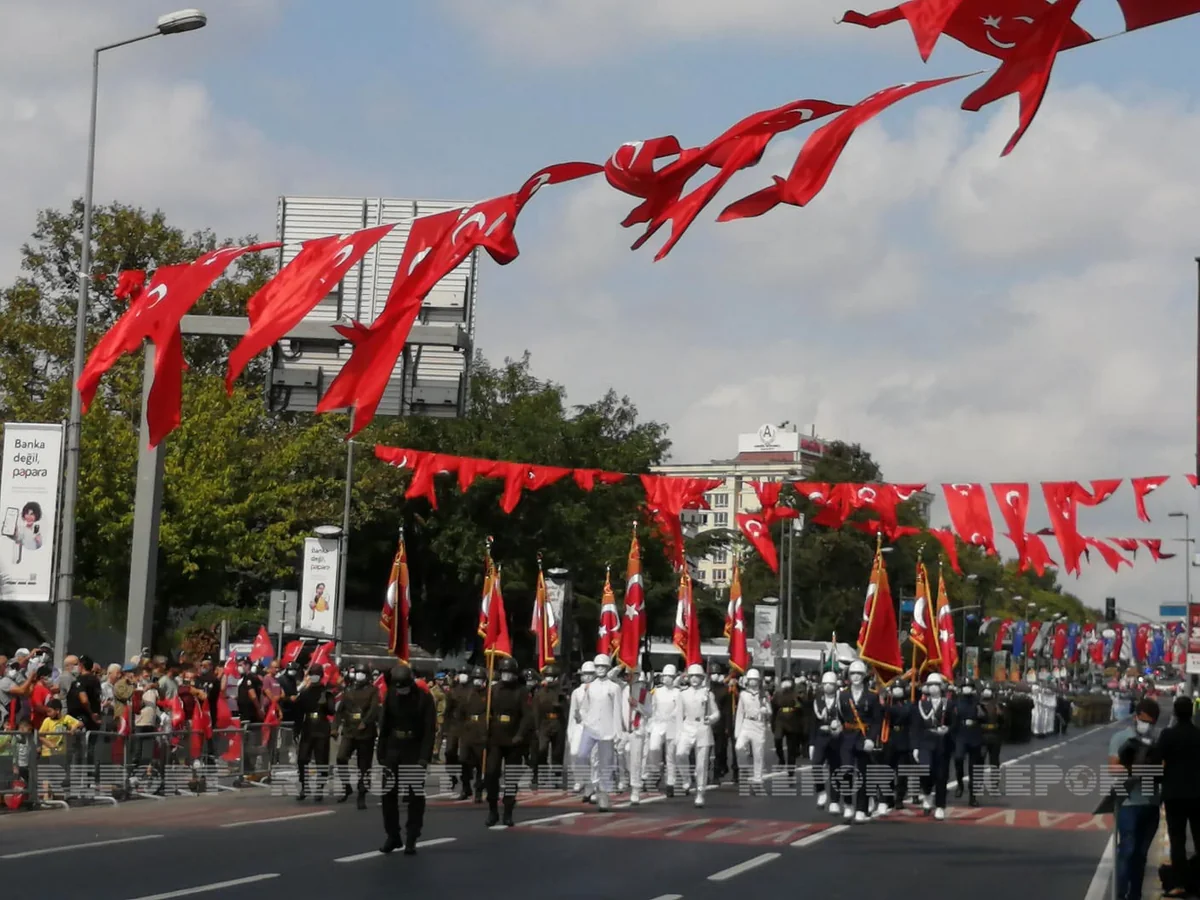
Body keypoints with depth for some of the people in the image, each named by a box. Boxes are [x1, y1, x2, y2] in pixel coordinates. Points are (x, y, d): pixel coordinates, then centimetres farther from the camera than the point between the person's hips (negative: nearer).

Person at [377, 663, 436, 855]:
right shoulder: (390, 697, 3)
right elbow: (384, 727, 6)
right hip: (393, 752, 4)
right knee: (388, 795, 4)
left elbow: (429, 730, -11)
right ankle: (393, 836, 15)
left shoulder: (424, 699, -8)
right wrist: (381, 753, 1)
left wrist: (425, 756, -18)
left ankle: (411, 839, 1)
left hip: (414, 753, -4)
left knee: (415, 797, -5)